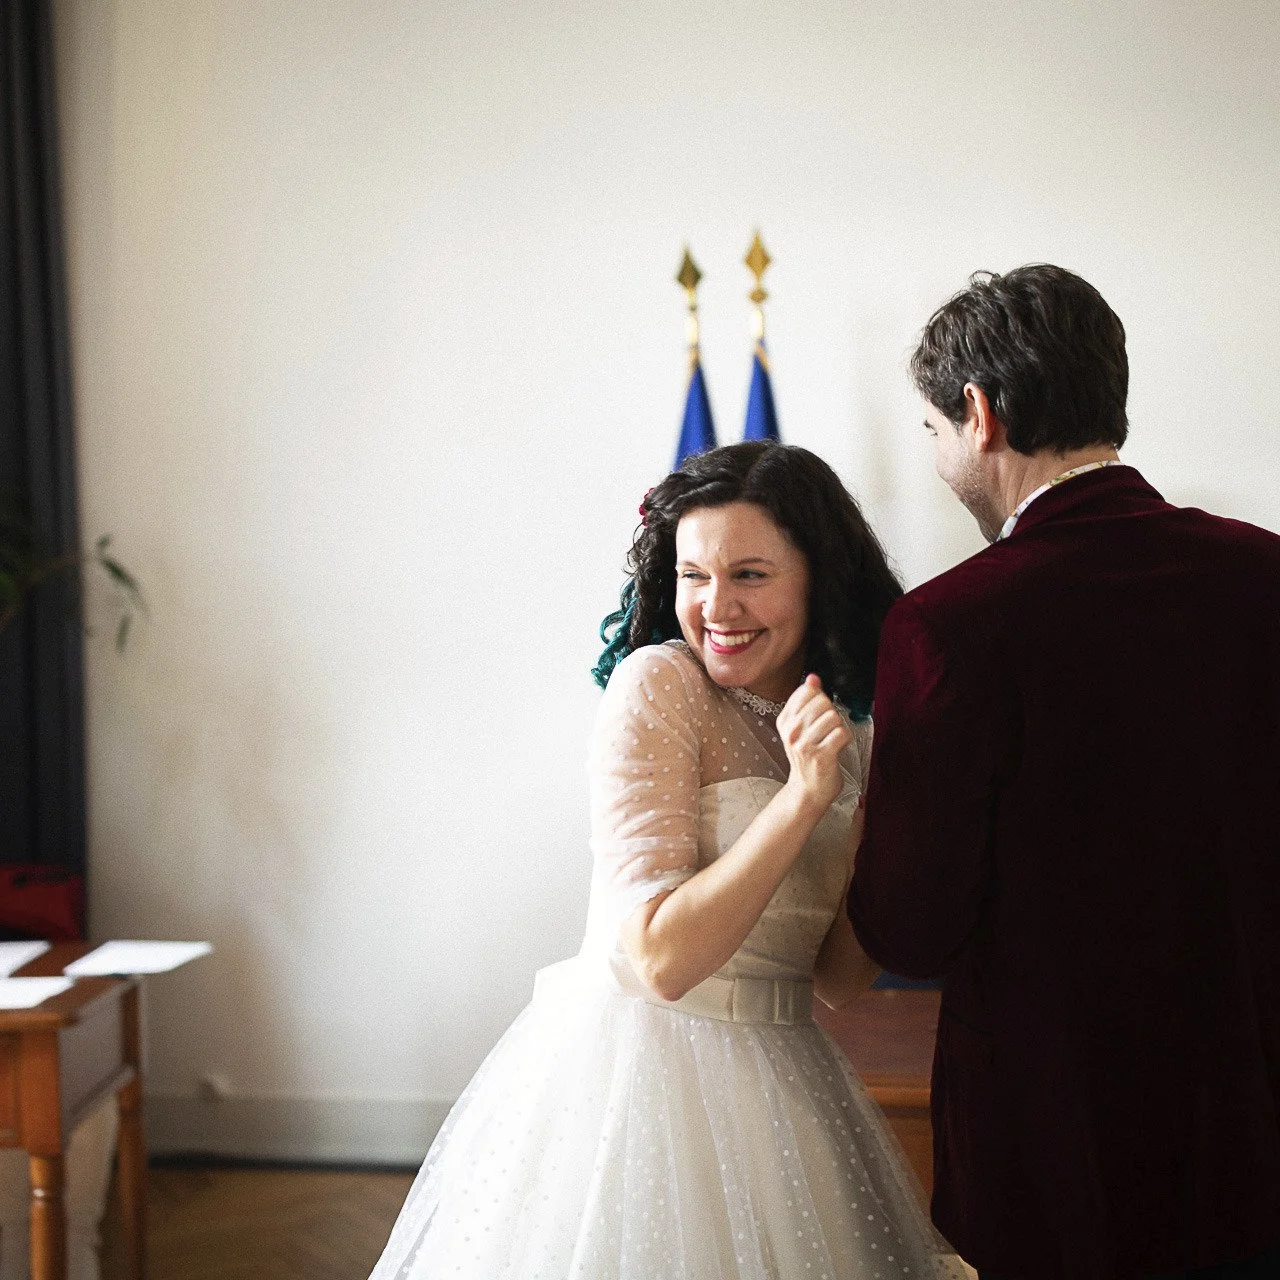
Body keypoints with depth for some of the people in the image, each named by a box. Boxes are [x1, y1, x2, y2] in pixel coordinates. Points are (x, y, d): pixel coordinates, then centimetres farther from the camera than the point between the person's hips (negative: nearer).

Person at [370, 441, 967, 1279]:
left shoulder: (848, 731, 7)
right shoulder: (656, 685, -12)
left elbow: (837, 978, 5)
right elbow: (662, 957, -19)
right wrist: (803, 796, -23)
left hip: (773, 1076, 6)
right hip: (640, 1067, -6)